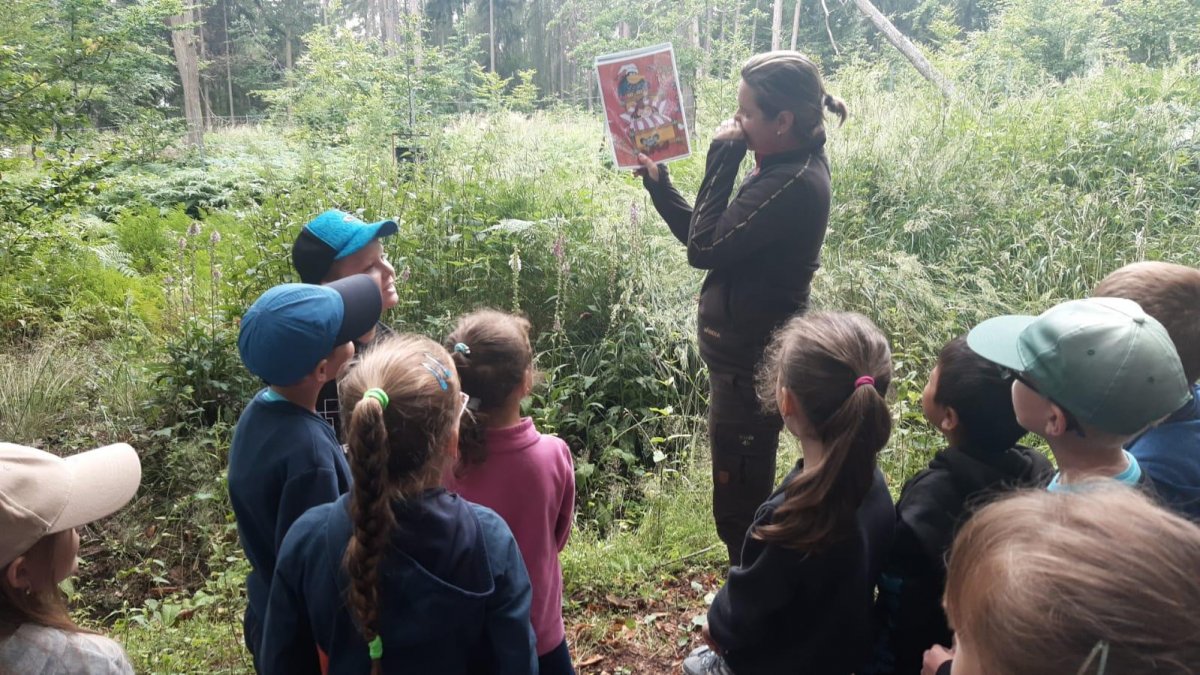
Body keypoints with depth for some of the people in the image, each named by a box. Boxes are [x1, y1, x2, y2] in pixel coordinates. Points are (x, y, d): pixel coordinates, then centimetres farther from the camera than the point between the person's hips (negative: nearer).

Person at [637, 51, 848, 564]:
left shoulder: (795, 184, -22)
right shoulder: (788, 170, 9)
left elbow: (705, 248, -22)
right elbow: (714, 241, 15)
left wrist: (722, 159, -16)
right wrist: (658, 183, 12)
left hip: (750, 368, -11)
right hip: (749, 359, 11)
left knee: (738, 506, 4)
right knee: (744, 501, 23)